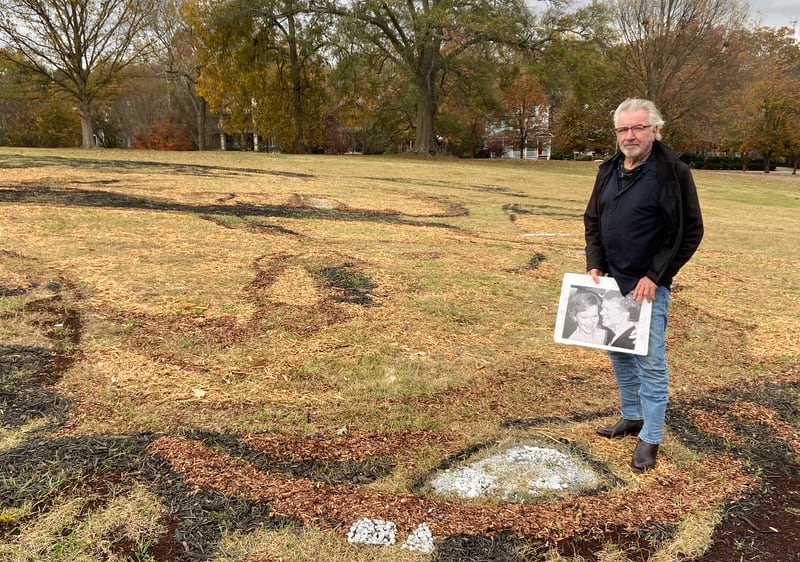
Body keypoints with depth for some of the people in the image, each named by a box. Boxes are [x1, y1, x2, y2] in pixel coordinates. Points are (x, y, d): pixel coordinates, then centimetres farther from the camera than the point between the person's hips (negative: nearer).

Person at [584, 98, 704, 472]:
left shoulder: (673, 172, -10)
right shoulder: (609, 171, 8)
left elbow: (690, 231, -10)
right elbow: (592, 221, 14)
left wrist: (655, 276, -15)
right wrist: (594, 265, 0)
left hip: (648, 286, -6)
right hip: (611, 282, 6)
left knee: (650, 362, -1)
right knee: (619, 355, 15)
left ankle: (650, 438, 12)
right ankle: (632, 417, 33)